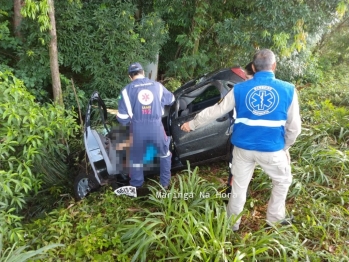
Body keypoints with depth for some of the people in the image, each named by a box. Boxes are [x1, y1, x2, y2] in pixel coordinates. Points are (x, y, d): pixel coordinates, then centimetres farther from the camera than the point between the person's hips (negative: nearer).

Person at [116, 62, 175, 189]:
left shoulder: (127, 90, 1)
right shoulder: (157, 85, 7)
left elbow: (122, 117, -2)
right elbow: (171, 99, 26)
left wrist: (127, 122, 21)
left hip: (138, 130, -1)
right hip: (156, 127, 1)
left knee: (136, 158, 19)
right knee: (165, 153, 26)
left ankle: (136, 187, 31)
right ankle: (165, 183, 34)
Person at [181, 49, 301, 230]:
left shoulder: (240, 89, -3)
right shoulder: (288, 90, -5)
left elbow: (216, 111, 3)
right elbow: (294, 127, 0)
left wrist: (192, 124, 15)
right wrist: (286, 146, 17)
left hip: (243, 148, 2)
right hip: (272, 149, -1)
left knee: (239, 187, 16)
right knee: (283, 181, 26)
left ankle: (232, 225, 31)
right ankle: (275, 219, 35)